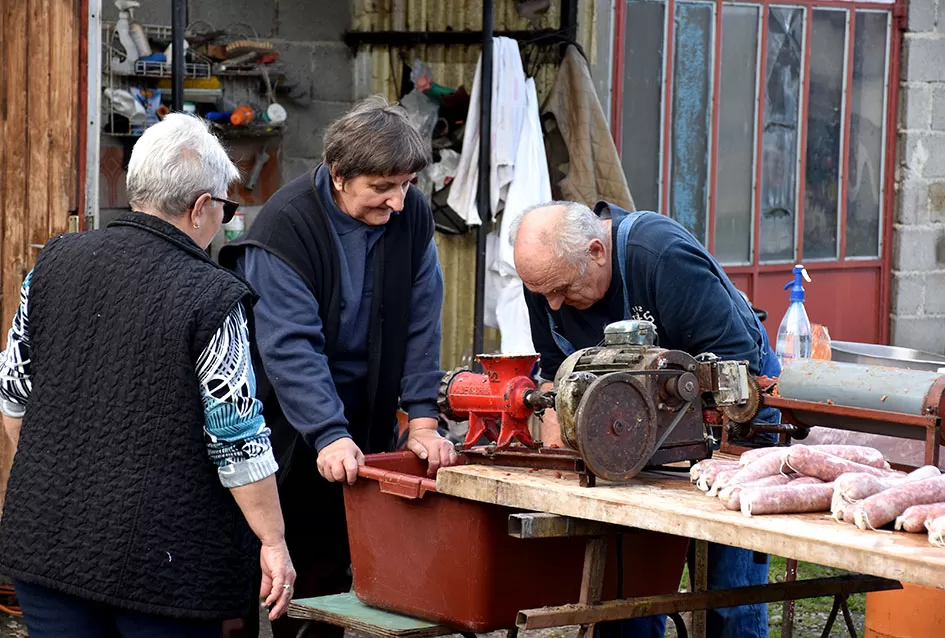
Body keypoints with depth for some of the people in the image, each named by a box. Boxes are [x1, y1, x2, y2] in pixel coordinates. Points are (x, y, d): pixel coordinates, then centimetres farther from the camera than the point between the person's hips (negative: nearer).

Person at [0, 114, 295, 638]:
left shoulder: (55, 262, 2)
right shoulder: (213, 298, -14)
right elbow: (238, 442, -13)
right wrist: (273, 542, -3)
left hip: (46, 534, 5)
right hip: (162, 553, -5)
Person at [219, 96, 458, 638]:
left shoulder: (412, 217, -2)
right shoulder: (286, 226, -18)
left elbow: (421, 325, -2)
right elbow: (291, 345, -24)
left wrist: (422, 420, -11)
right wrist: (329, 435, -32)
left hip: (363, 426, 5)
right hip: (284, 428, -4)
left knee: (331, 570, 7)